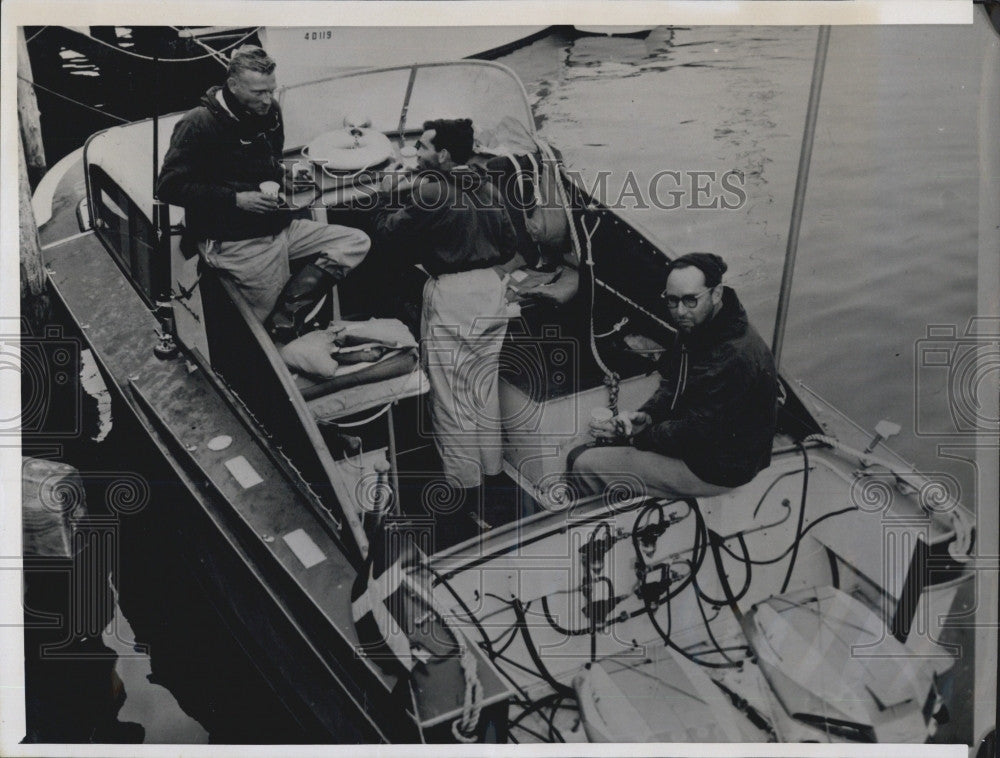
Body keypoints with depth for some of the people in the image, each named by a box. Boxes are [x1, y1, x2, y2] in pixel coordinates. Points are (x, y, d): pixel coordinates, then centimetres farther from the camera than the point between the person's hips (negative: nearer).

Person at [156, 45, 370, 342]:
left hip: (277, 226, 7)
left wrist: (284, 176, 1)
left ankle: (287, 313, -17)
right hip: (235, 242, -7)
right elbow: (168, 187, -16)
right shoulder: (199, 124, -13)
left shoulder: (270, 112, 8)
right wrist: (237, 199, -22)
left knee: (357, 242, -9)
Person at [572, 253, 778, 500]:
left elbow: (694, 431, -27)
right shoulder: (694, 328, 1)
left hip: (717, 471, -10)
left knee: (586, 466, -11)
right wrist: (645, 415, -9)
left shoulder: (735, 357, -31)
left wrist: (637, 435, -14)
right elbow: (671, 385, 12)